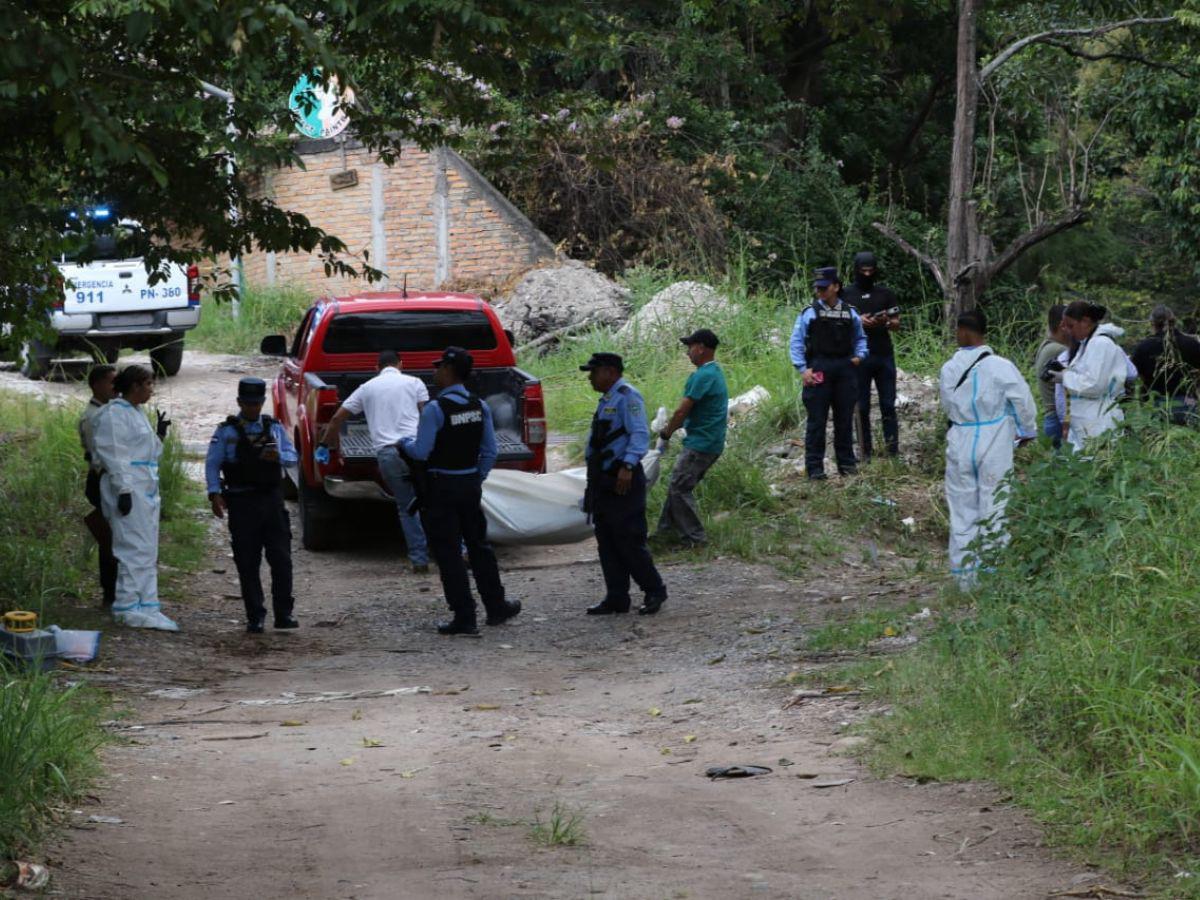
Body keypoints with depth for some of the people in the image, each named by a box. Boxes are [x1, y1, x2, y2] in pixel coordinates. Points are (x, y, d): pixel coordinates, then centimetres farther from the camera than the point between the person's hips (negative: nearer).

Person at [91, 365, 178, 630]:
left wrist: (158, 434, 11)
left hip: (146, 489, 10)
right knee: (135, 549, -10)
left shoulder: (136, 412, 18)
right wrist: (123, 489, -22)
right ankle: (128, 607, -7)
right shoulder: (114, 413, -11)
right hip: (128, 490, -10)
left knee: (147, 553, 10)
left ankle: (146, 607, 13)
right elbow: (112, 454, -17)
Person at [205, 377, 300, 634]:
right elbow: (212, 464, 1)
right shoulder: (226, 431, 4)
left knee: (281, 559, -3)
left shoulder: (274, 428, 12)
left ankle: (284, 614, 5)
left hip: (272, 499, 2)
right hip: (242, 503, -2)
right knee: (247, 563, 1)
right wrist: (215, 494, -12)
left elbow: (293, 457, 10)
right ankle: (255, 617, 7)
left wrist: (279, 456, -13)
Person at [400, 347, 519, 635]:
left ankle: (464, 617, 0)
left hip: (441, 488, -6)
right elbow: (490, 451, 7)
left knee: (448, 552, 0)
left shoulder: (435, 409, -17)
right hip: (471, 484, 6)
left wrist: (403, 442, 4)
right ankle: (496, 607, 27)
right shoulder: (480, 407, 3)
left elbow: (421, 452, -16)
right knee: (478, 546, 19)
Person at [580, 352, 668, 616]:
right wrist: (593, 482, 23)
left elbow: (640, 434, -21)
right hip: (603, 482, 10)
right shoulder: (606, 400, 18)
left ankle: (654, 591, 4)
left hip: (623, 482, -10)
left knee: (629, 540, -8)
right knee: (607, 542, 9)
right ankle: (616, 598, 13)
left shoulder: (627, 396, -12)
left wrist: (627, 466, -32)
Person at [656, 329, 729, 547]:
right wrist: (672, 428, 14)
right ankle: (666, 530, 23)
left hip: (700, 445, -10)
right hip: (709, 443, 10)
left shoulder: (703, 376, -19)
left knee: (679, 488, -5)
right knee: (677, 486, 16)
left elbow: (683, 410, -16)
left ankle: (694, 537, -3)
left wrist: (667, 432, -1)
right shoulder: (715, 372, 15)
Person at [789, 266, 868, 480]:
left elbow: (860, 338, 22)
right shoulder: (809, 314, 0)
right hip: (818, 371, -3)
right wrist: (803, 369, -9)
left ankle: (847, 463, 19)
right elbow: (797, 342, -1)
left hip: (845, 370, 3)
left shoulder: (850, 314, 9)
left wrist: (859, 355, 4)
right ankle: (815, 467, 0)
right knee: (817, 420, -2)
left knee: (845, 418, 9)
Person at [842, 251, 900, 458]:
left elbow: (897, 325, 10)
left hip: (884, 356, 1)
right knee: (862, 406, 1)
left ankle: (893, 450, 0)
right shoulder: (846, 294, 5)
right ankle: (866, 451, 5)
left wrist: (887, 322, -12)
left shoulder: (885, 293, 9)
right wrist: (858, 322, -13)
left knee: (888, 405, -1)